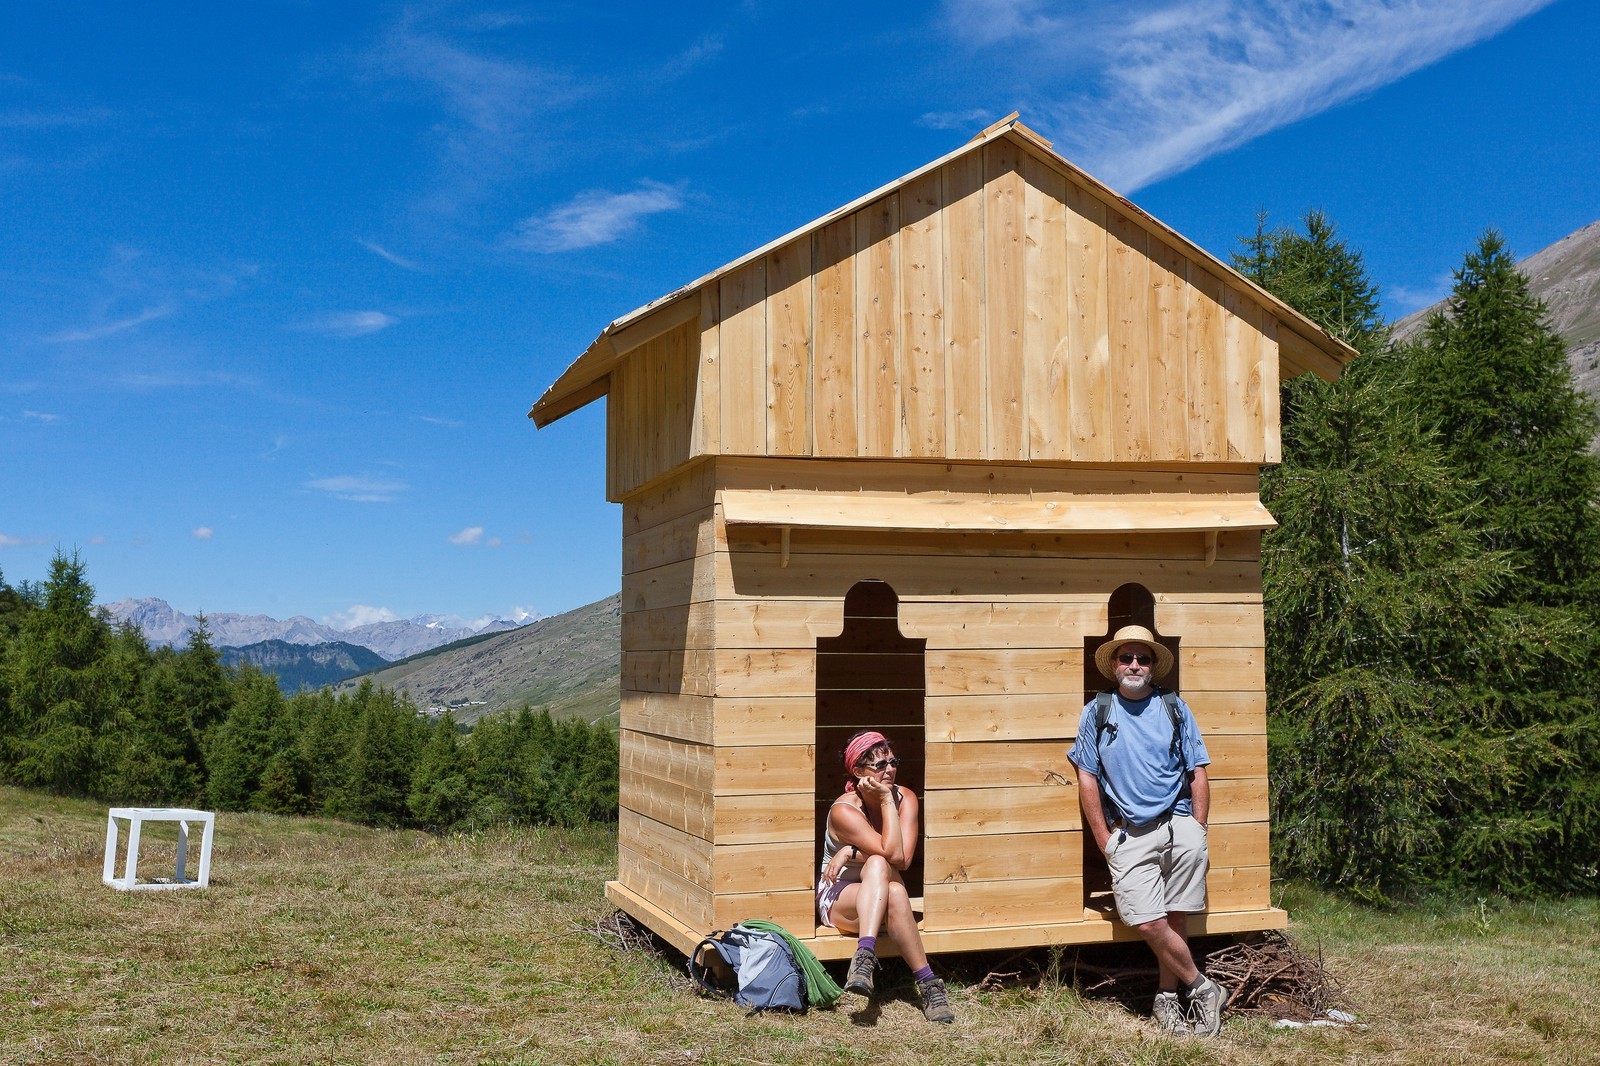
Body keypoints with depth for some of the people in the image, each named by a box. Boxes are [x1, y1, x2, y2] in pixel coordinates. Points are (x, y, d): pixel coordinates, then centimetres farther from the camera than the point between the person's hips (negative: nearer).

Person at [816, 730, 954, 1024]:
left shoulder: (905, 798, -6)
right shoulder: (844, 810, -18)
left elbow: (905, 859, -19)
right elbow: (893, 855, -28)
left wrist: (851, 852, -23)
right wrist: (886, 800, -25)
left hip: (883, 899, 3)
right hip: (839, 899, -3)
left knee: (877, 866, -35)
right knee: (880, 865, -37)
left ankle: (864, 956, -47)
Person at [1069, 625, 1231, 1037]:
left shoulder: (1175, 709, 12)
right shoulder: (1096, 712, 9)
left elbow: (1198, 775, 12)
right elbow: (1087, 779, 8)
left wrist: (1199, 834, 4)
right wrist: (1105, 840, 2)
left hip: (1179, 827, 1)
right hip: (1128, 836, -1)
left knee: (1175, 919, -2)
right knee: (1149, 924, -11)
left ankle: (1168, 996, 16)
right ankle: (1202, 989, 7)